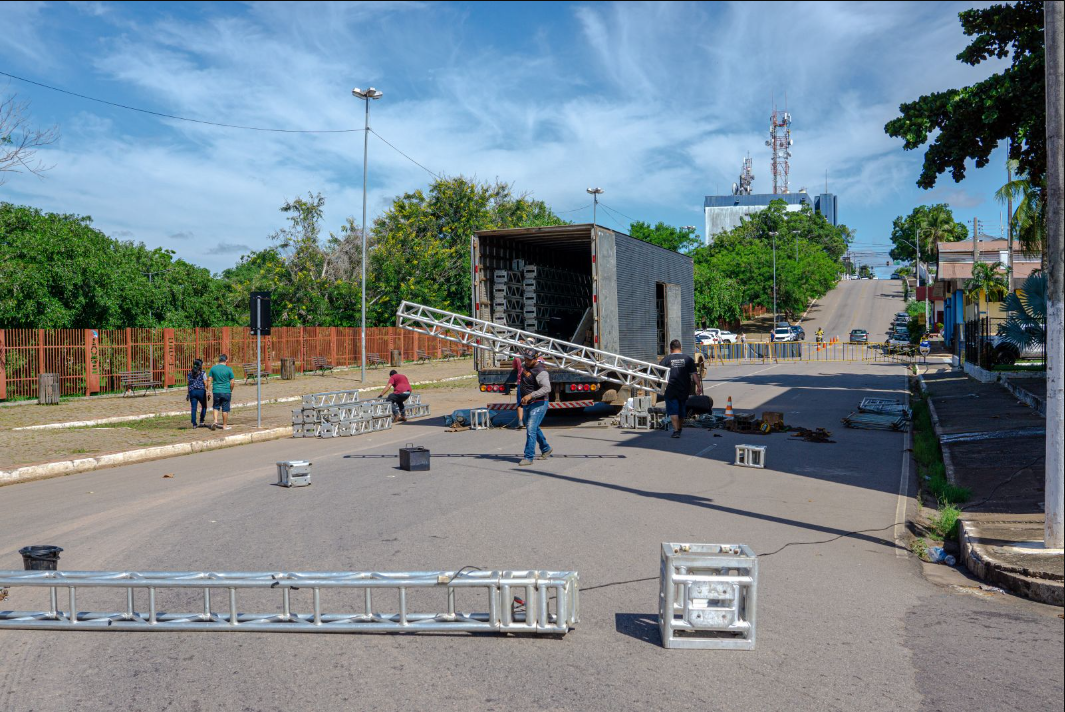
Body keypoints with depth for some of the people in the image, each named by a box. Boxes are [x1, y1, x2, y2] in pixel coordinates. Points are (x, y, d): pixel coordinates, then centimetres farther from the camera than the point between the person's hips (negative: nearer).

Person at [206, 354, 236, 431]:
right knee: (225, 409, 6)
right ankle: (225, 425, 12)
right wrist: (231, 391, 11)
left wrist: (208, 391, 7)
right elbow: (232, 383, -4)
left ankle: (215, 420, -3)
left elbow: (209, 380, 1)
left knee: (215, 407, 17)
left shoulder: (213, 368, 1)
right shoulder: (229, 369, -5)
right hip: (226, 392, -2)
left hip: (216, 392, 2)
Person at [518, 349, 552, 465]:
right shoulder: (525, 366, 7)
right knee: (534, 429, 21)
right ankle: (546, 449, 40)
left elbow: (546, 388, -35)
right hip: (528, 404, 10)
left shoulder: (540, 372, -21)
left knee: (531, 429, -16)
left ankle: (528, 457, -14)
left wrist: (530, 395, -42)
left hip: (538, 404, -10)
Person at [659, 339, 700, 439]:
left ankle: (676, 430, -13)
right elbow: (694, 374, -2)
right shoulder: (688, 359, 2)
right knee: (681, 410, 18)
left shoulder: (666, 359, -3)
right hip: (684, 389, 3)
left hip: (671, 389, -3)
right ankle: (680, 429, 32)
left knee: (673, 410, 0)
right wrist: (699, 386, 0)